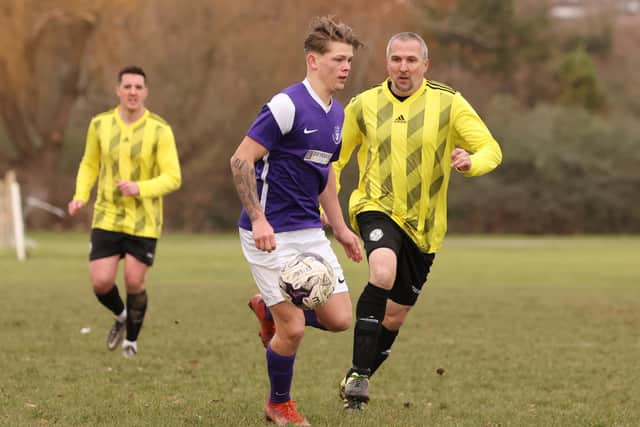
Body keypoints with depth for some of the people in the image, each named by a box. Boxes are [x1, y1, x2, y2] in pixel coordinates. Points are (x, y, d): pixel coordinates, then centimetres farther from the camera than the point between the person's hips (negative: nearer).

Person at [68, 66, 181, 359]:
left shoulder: (159, 130, -10)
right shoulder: (100, 125, -1)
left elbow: (173, 178, -12)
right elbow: (89, 164, 14)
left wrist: (140, 189, -27)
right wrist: (80, 196, -3)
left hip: (144, 222, -2)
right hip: (107, 217, 2)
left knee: (134, 282, -2)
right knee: (101, 283, -6)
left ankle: (131, 339, 24)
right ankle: (120, 316, 29)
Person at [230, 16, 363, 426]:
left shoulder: (337, 114, 10)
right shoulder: (287, 105, -17)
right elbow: (241, 159, -17)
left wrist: (340, 227, 20)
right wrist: (258, 219, -23)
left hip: (310, 231, 8)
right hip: (270, 234, -8)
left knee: (340, 318, 1)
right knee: (293, 328, -7)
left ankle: (269, 310, 28)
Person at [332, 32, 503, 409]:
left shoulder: (448, 103, -3)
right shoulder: (364, 105, 1)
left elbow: (491, 150, -5)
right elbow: (335, 157, 14)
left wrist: (472, 162, -28)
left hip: (423, 223, 2)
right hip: (378, 208, -2)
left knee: (395, 315, 8)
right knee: (383, 274, -32)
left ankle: (358, 379, 31)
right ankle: (359, 373, -24)